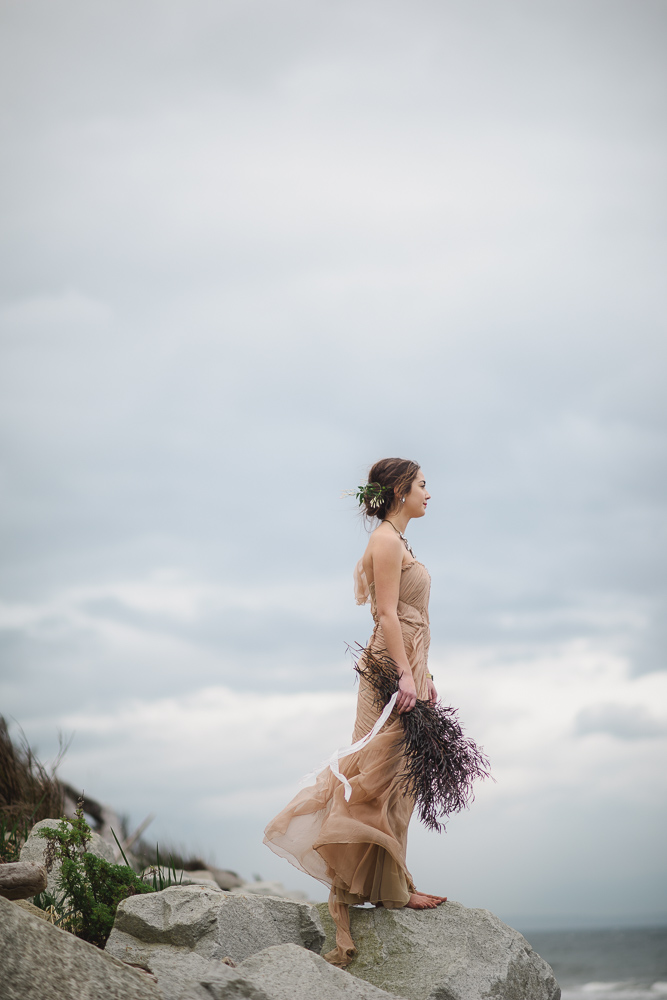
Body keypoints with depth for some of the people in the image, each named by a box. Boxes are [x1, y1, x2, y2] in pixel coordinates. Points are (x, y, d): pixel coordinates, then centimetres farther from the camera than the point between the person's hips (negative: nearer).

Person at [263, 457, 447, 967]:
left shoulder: (399, 541, 20)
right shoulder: (386, 539, -9)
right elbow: (388, 613, -17)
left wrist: (424, 676, 19)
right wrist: (405, 674, -22)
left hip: (408, 668, 10)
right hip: (392, 669, -10)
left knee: (399, 780, 9)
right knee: (386, 776, -6)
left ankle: (395, 882, 13)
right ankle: (388, 887, -3)